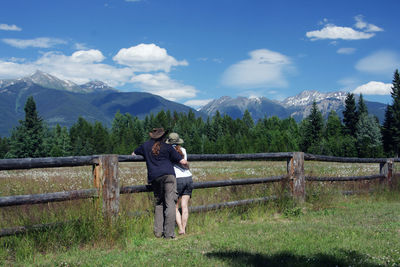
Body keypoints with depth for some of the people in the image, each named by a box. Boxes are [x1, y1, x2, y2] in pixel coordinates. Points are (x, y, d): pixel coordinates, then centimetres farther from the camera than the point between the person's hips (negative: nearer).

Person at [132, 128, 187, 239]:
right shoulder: (167, 147, 6)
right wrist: (185, 162, 30)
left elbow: (133, 154, 32)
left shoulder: (145, 145, 15)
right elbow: (182, 161, 6)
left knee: (158, 203, 17)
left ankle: (158, 232, 10)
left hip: (154, 178, 4)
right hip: (168, 175, -4)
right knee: (170, 204, -4)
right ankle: (169, 233, -8)